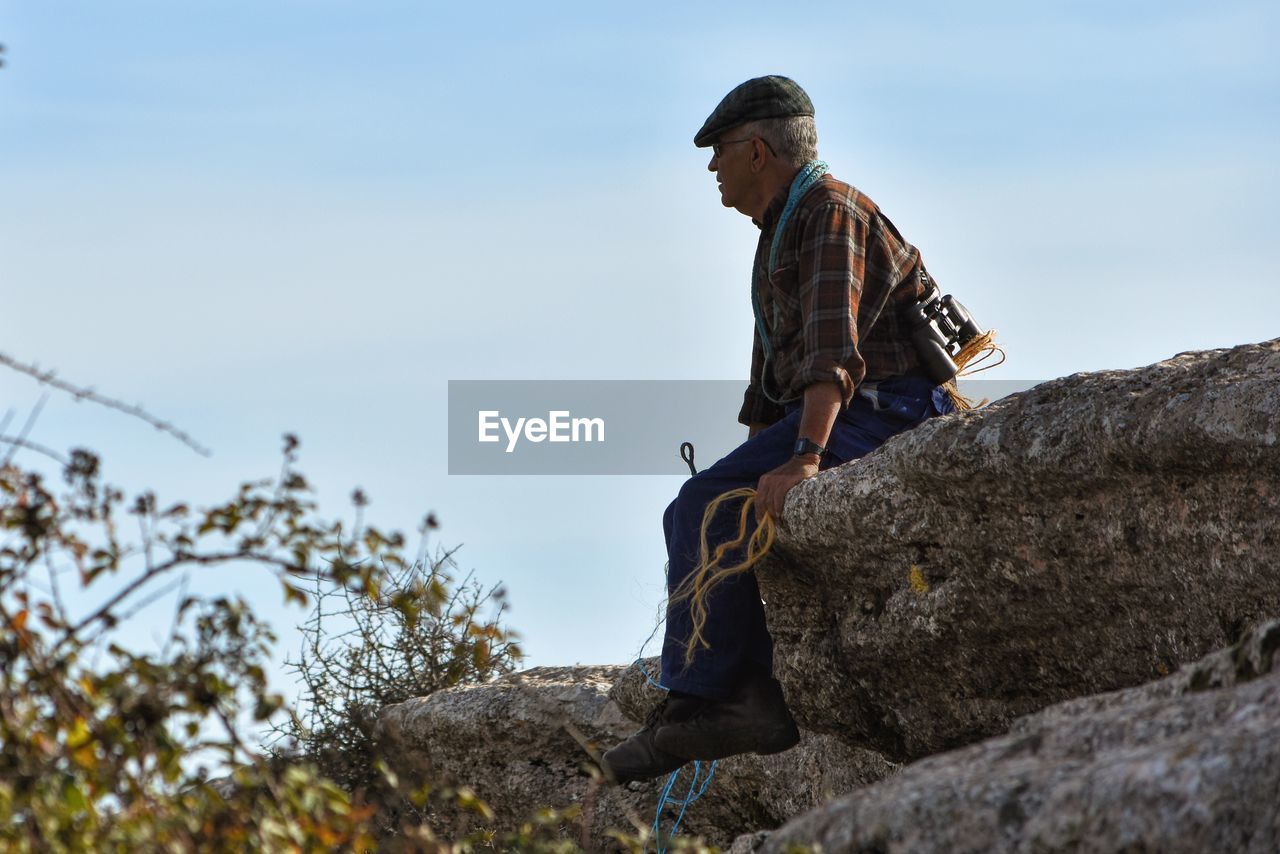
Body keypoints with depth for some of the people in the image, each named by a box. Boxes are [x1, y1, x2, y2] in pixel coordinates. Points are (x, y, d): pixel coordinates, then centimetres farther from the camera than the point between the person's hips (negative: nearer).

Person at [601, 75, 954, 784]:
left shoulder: (831, 213, -11)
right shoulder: (780, 233, 23)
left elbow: (833, 348, -27)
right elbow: (774, 372, 29)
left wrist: (803, 458, -38)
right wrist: (753, 464, 21)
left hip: (878, 412, -11)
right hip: (827, 418, 11)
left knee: (706, 506, -22)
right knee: (694, 513, 6)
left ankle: (703, 697, -19)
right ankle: (750, 694, -5)